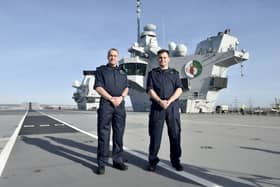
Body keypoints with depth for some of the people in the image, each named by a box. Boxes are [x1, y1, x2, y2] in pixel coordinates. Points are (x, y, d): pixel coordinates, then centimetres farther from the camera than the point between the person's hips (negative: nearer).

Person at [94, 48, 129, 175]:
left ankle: (117, 160, 17)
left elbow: (126, 88, 11)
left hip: (120, 104, 4)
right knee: (103, 133, -3)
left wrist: (121, 97, -9)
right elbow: (98, 87, -4)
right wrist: (112, 99, -12)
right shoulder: (101, 70, 8)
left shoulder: (122, 72, 19)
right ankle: (102, 163, 5)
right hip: (105, 103, -3)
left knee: (119, 133, 6)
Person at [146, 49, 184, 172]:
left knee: (175, 134, 2)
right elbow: (150, 90, 2)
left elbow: (179, 90, 4)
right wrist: (160, 101, -15)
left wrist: (169, 101, -13)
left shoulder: (174, 73, 17)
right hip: (157, 107, -1)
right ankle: (153, 161, 12)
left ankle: (175, 160, 14)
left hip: (173, 107, 1)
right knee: (155, 134, 1)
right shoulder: (152, 73, 15)